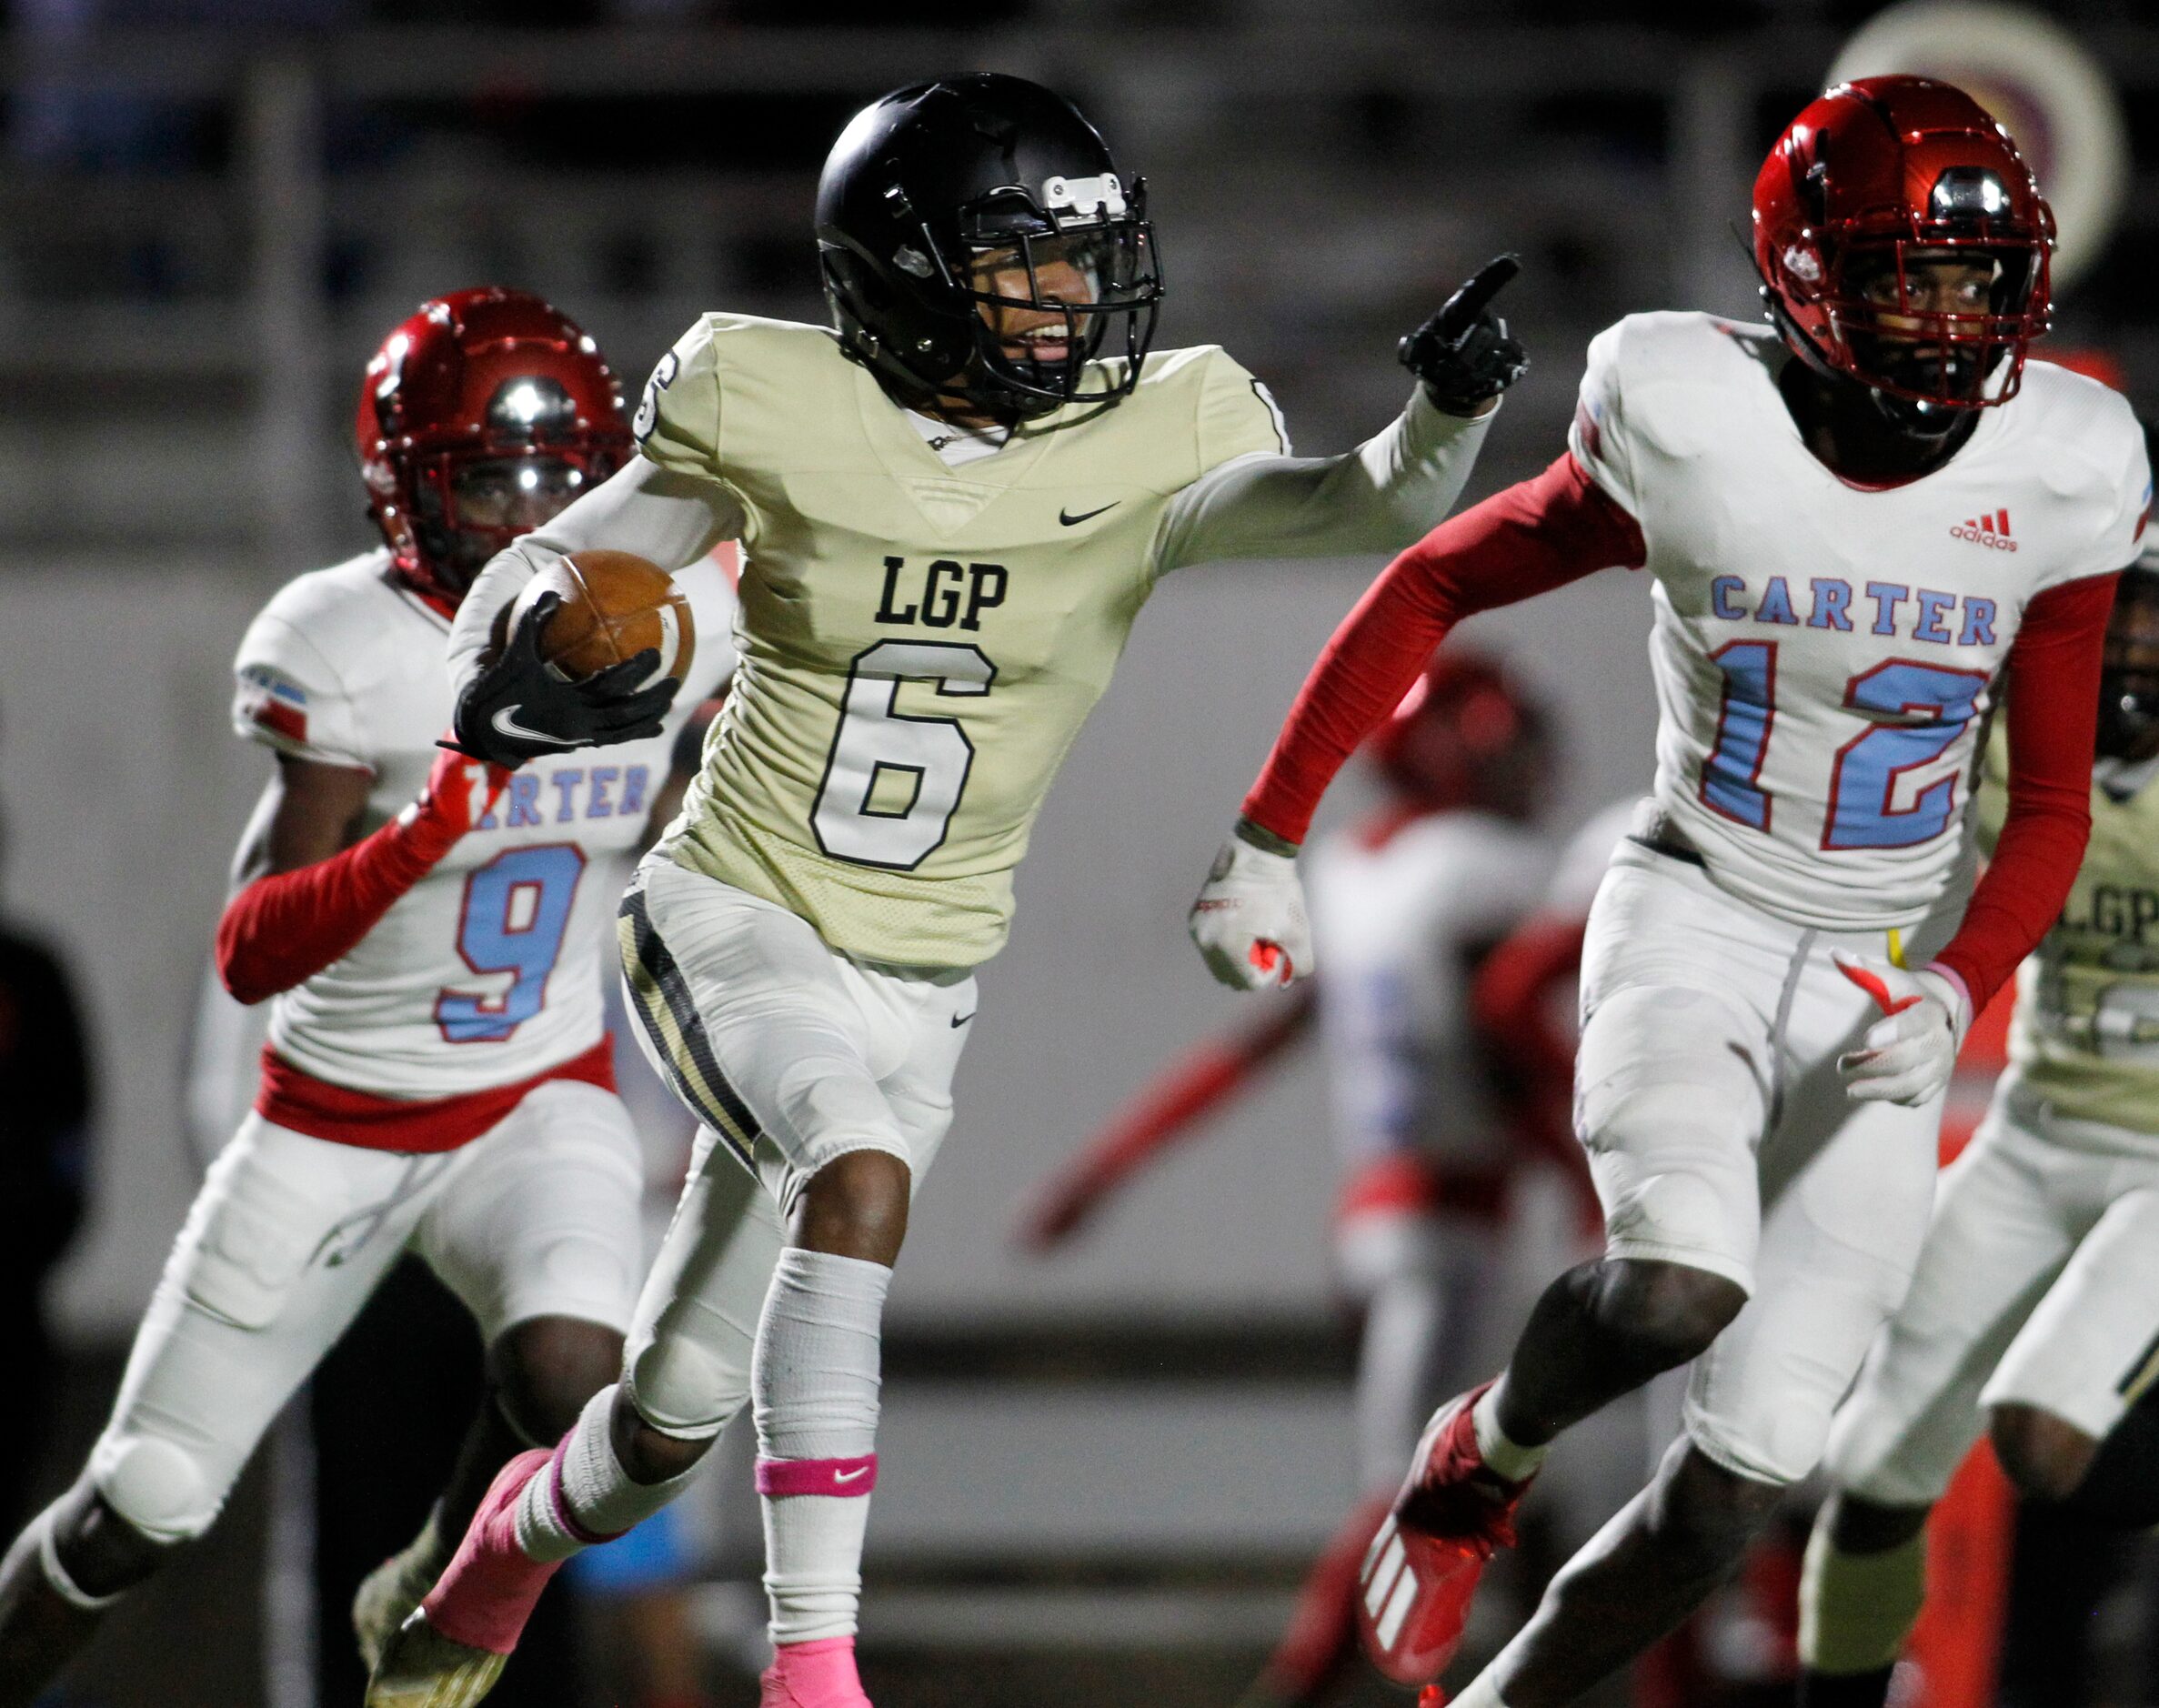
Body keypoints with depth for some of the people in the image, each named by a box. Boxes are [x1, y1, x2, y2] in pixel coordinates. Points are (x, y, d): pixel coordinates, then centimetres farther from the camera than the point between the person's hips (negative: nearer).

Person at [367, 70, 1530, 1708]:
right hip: (732, 923, -3)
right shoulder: (781, 410, -11)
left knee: (676, 1420, 11)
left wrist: (1448, 408, -48)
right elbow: (563, 560, 1)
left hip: (914, 983, 3)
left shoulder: (1160, 438, -10)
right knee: (864, 1178, -34)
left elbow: (1374, 508, -27)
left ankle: (519, 1536, 47)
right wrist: (494, 678, -20)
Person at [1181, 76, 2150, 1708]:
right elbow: (1428, 590, -1)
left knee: (1756, 1460, -5)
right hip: (1694, 918, -3)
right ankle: (1486, 1458, 3)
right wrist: (1269, 839, -1)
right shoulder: (1702, 441, -15)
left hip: (1884, 976, 3)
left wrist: (1956, 993, -19)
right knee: (1683, 1282, -31)